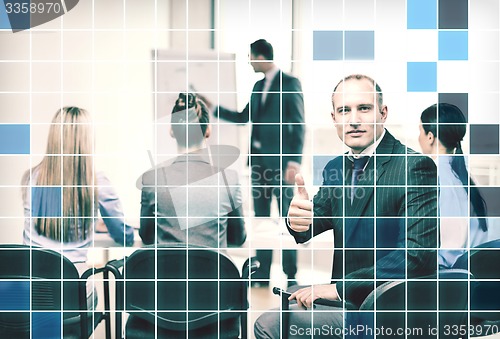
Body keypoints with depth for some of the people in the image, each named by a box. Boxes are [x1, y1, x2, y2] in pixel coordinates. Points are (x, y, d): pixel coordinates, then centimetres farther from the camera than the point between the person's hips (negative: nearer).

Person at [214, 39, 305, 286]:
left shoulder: (290, 83, -6)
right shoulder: (259, 86, 16)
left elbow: (298, 124, -11)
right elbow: (243, 117, 23)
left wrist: (295, 161, -18)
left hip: (280, 159, -7)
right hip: (258, 158, 7)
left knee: (286, 217, -1)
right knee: (261, 216, 9)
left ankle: (290, 274, 6)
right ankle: (263, 272, 15)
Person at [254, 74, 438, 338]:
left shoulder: (416, 167, -15)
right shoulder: (335, 168, 9)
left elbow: (417, 254, -22)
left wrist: (340, 287, -22)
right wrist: (298, 219, -21)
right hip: (347, 296, 7)